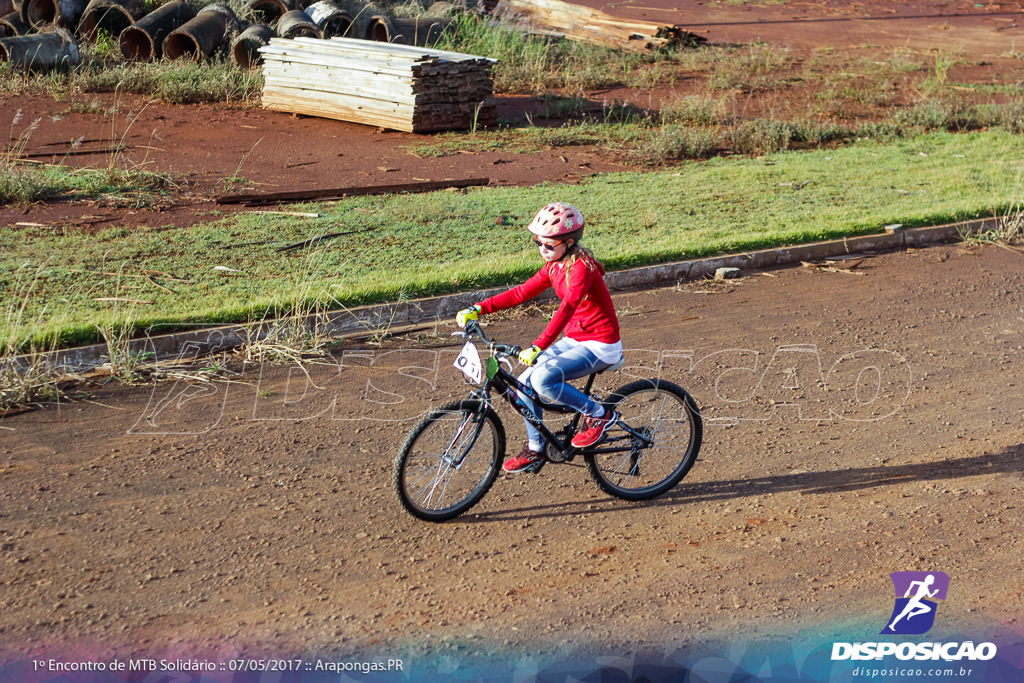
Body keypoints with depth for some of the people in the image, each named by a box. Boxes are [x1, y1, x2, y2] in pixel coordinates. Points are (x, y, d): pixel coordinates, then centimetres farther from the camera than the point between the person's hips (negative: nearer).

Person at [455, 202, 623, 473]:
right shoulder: (553, 266, 4)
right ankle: (534, 450, 16)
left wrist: (538, 347, -47)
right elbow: (522, 292, 6)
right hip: (574, 340, 9)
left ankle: (598, 414, -7)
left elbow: (566, 308, -36)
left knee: (543, 379, -26)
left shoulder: (581, 267, -23)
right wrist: (478, 309, -3)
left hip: (600, 345, -9)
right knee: (525, 383, 0)